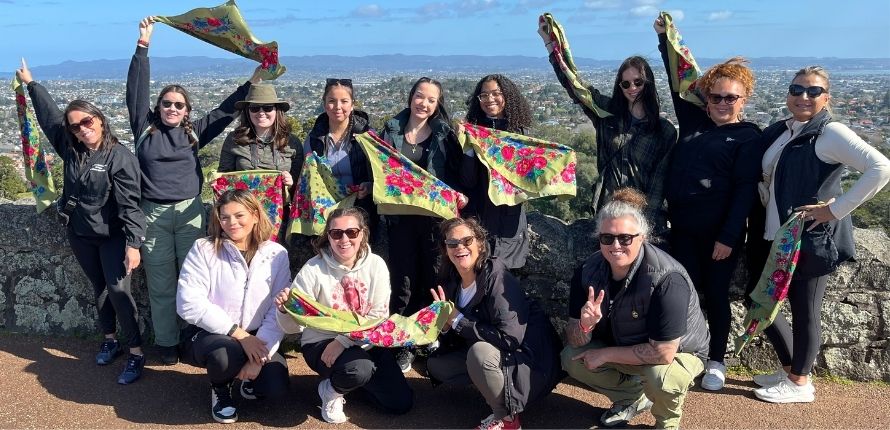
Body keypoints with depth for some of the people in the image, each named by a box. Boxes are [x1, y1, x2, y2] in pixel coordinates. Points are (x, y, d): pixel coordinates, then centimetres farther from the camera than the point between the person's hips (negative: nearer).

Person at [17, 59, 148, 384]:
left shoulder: (120, 157, -18)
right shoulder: (70, 149, 0)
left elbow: (129, 204, -21)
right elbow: (48, 115, 15)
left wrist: (133, 243, -25)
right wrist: (31, 84, 27)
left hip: (112, 236, -6)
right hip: (79, 234, 6)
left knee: (118, 290, -10)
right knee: (99, 288, 16)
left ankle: (136, 353, -2)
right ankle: (110, 339, 31)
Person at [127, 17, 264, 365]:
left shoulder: (194, 132, 9)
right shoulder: (145, 128, 6)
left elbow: (225, 111, 10)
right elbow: (136, 92, 0)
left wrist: (253, 81, 5)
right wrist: (143, 46, -5)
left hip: (190, 212, 0)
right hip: (153, 215, 0)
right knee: (161, 284, 6)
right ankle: (167, 342, 16)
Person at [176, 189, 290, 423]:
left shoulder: (276, 254, -3)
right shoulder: (203, 250, -8)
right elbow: (189, 304, -17)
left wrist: (260, 353, -20)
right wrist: (237, 333, -22)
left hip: (256, 338, 2)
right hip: (209, 334, -1)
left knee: (276, 387, -21)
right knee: (227, 354, -35)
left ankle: (249, 376, 17)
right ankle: (220, 388, 3)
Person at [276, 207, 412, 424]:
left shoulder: (376, 265, -8)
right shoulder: (313, 269, -14)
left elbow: (379, 316, -11)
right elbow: (293, 327, -13)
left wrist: (343, 341, -24)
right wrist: (284, 309, -36)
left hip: (365, 341, 4)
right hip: (321, 342, -3)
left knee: (401, 403, -6)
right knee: (359, 370, -36)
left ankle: (353, 379, 21)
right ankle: (332, 390, 1)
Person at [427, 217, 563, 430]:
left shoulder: (497, 277, -22)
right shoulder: (451, 282, 0)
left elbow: (510, 338, -32)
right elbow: (454, 343, 5)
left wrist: (458, 321, -23)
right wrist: (445, 323, -18)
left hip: (528, 361, -8)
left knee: (480, 352, -33)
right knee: (436, 364, 3)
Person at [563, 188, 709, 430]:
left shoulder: (667, 280, -34)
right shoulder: (589, 272, -18)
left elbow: (663, 353, -34)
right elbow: (575, 342, -14)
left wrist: (605, 354, -25)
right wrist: (585, 325, -38)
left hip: (678, 352, -5)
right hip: (622, 345, 5)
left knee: (660, 376, -36)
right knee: (572, 359, -14)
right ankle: (633, 396, 12)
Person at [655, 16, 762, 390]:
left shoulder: (749, 136, -5)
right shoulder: (693, 121, 7)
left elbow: (746, 190, -11)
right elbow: (677, 83, 11)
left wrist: (728, 236, -16)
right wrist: (665, 38, 5)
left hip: (720, 232, -4)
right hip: (683, 227, 4)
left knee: (715, 295, 8)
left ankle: (716, 361, 24)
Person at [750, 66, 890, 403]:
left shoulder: (830, 133, -13)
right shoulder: (778, 132, 9)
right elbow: (765, 178, 25)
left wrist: (837, 209, -21)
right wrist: (765, 206, 7)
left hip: (812, 238, -8)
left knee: (804, 311, 4)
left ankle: (799, 383, 21)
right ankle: (789, 368, 32)